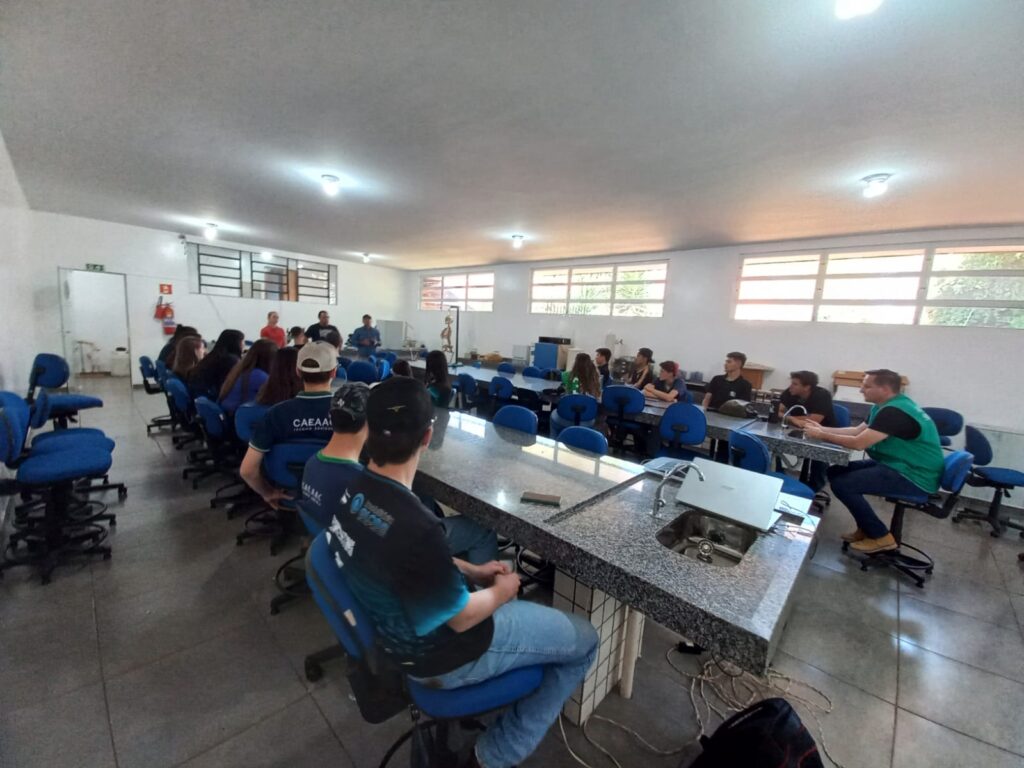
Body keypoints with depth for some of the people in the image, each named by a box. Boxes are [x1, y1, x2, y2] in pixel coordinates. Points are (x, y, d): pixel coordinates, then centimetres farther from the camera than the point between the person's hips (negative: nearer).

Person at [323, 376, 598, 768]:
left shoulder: (357, 488, -11)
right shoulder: (415, 526, -39)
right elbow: (462, 616, -22)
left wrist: (472, 571, 4)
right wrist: (502, 591, -4)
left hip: (402, 629, 8)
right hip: (443, 655, -7)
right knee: (583, 640, 7)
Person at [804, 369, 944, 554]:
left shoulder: (894, 411, -23)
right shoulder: (885, 406, 9)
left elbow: (858, 443, -27)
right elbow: (857, 431, 15)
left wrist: (822, 436, -15)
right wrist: (823, 429, 5)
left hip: (914, 477, -10)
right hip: (897, 465, 10)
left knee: (841, 484, -19)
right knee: (836, 472, 6)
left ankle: (880, 537, -2)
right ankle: (866, 528, 15)